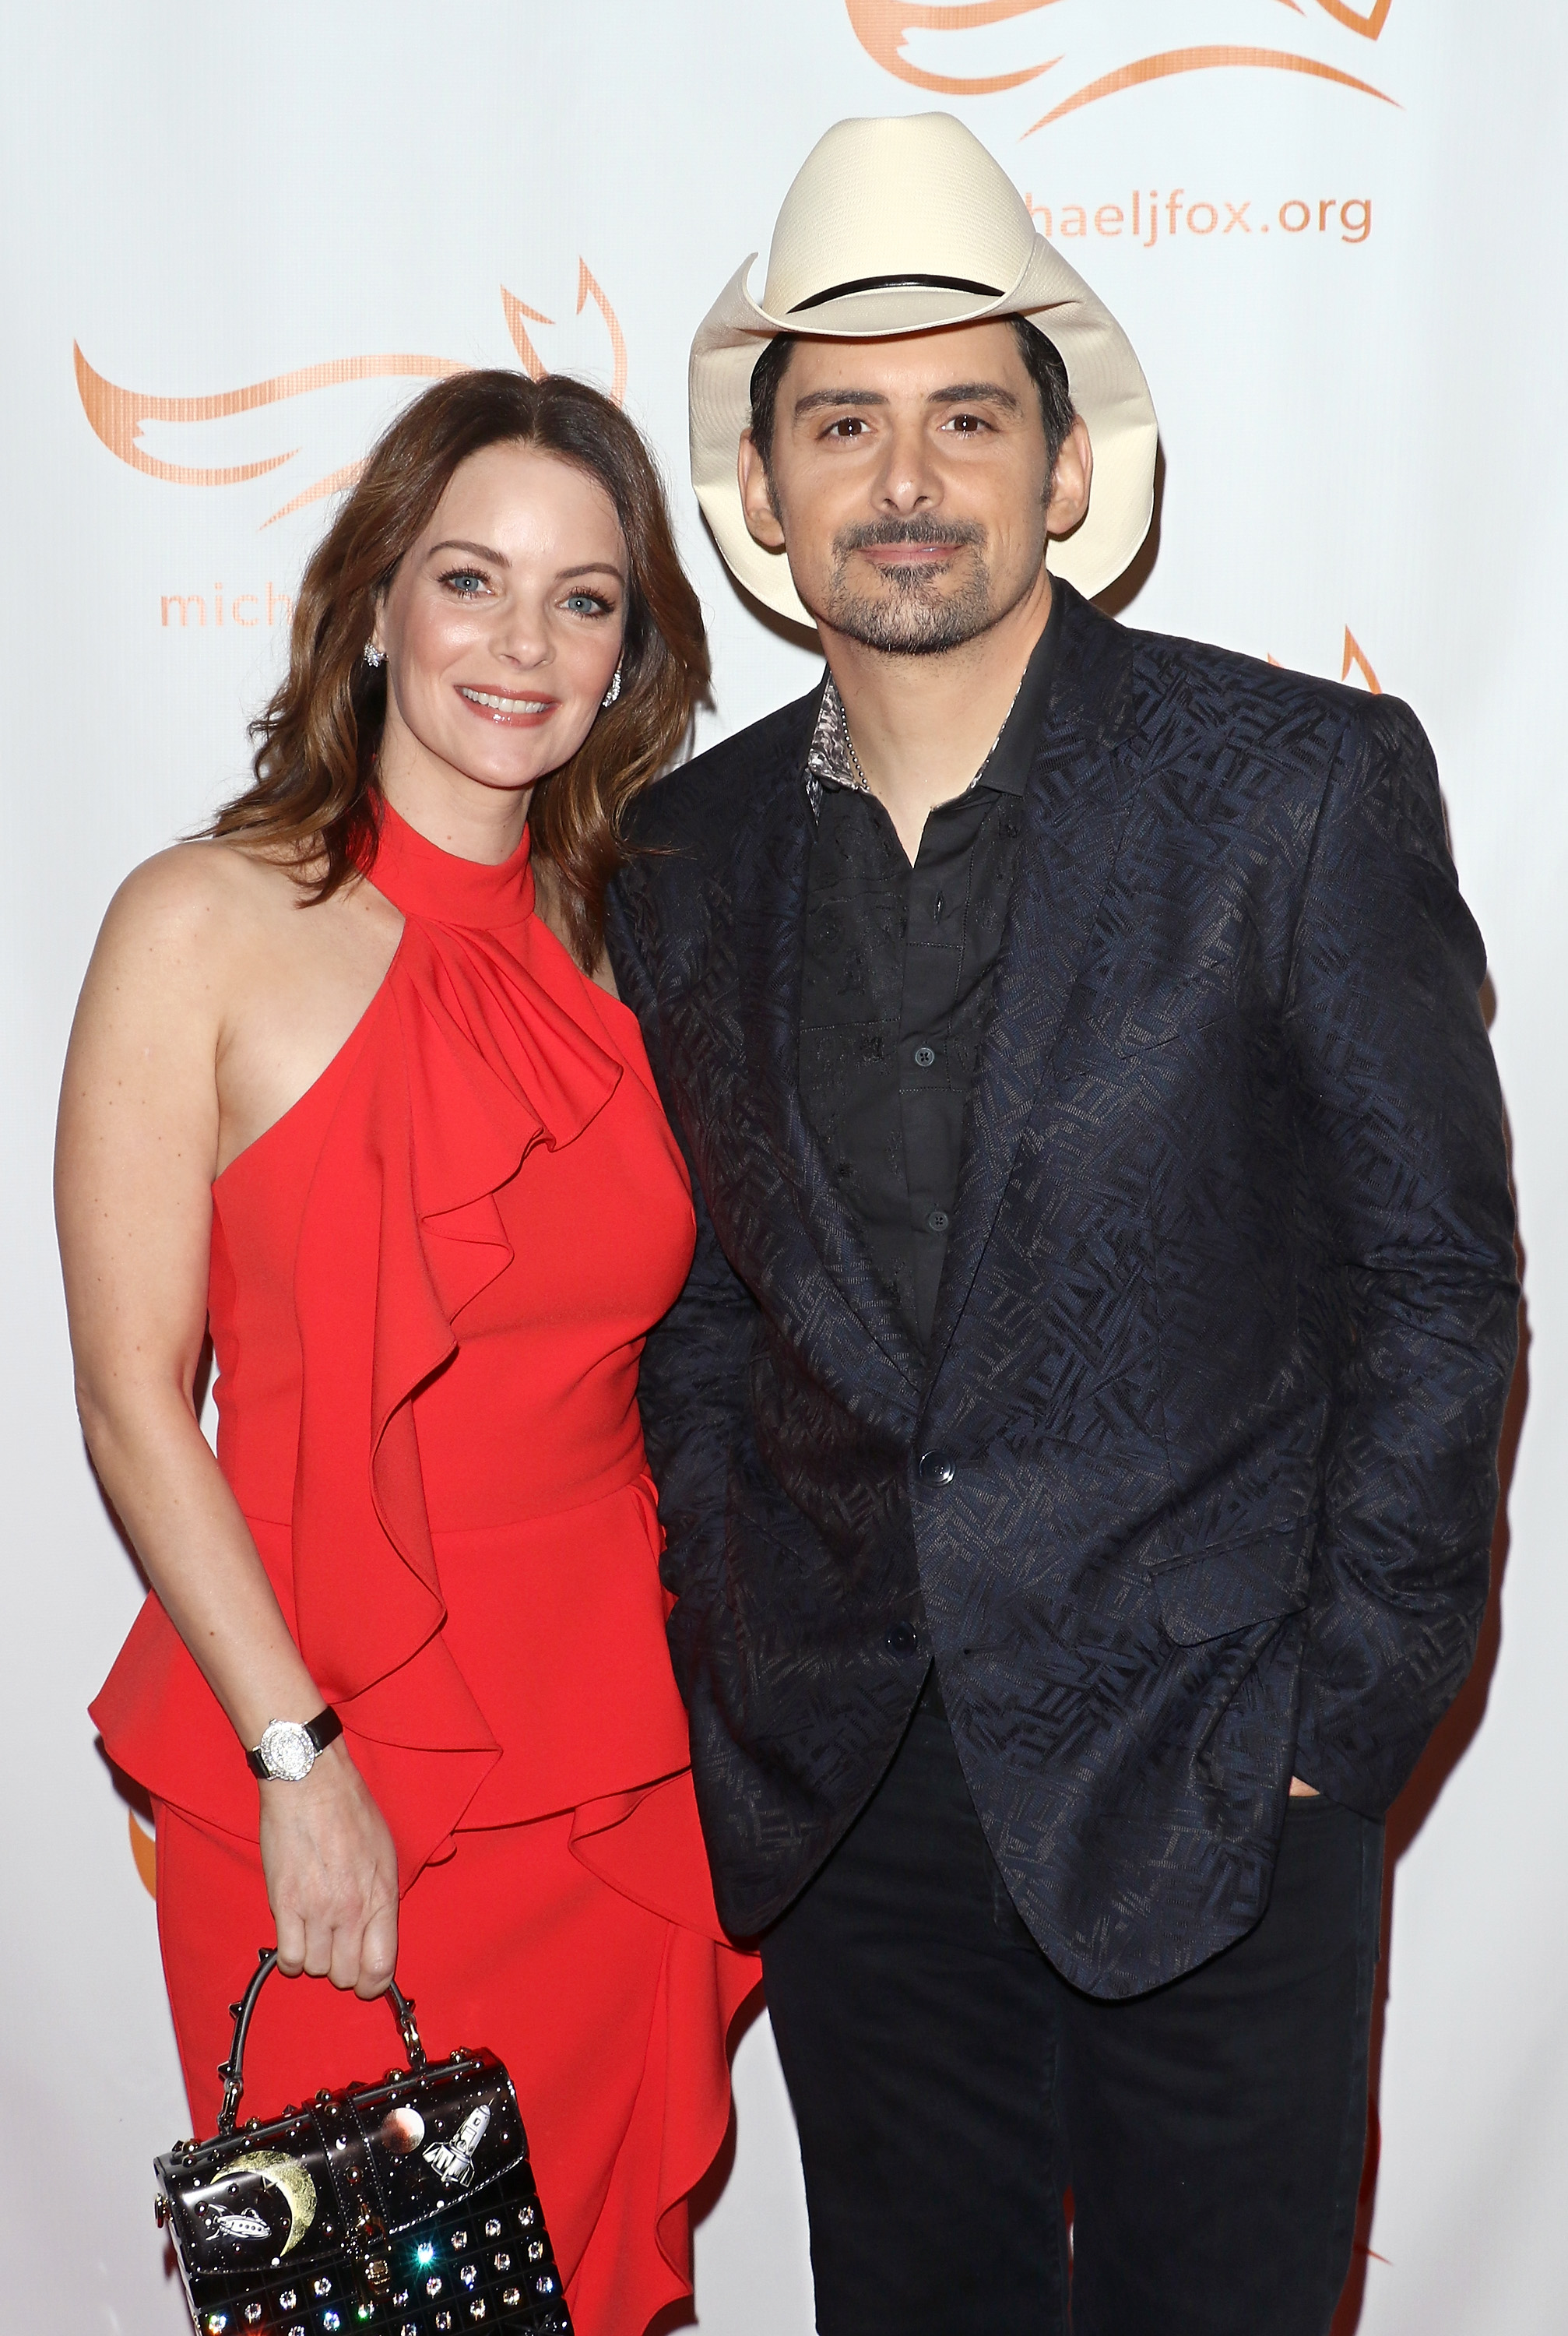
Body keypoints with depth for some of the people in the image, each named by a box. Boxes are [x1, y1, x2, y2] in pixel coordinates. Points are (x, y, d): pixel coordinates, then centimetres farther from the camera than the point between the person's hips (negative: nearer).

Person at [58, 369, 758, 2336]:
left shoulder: (622, 943, 6)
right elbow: (133, 1400, -8)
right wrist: (300, 1760, -12)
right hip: (325, 1754, -4)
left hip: (627, 1762, 4)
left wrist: (726, 1716, 4)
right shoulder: (208, 926, -8)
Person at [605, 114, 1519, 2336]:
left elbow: (1439, 1274, -6)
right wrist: (736, 1688, 5)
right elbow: (700, 1307, 9)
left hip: (1212, 1772, -3)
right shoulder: (687, 858, 3)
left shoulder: (1303, 779, -9)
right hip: (839, 1798, 4)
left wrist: (1337, 1714, -8)